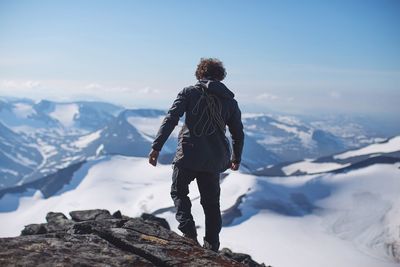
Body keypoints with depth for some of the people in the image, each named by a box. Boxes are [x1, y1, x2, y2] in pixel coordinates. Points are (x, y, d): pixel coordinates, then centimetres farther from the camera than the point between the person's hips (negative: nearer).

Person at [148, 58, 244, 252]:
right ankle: (212, 248, 18)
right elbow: (238, 134, 16)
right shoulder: (229, 100, 11)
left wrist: (156, 147, -11)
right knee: (211, 204, 16)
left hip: (188, 155, -3)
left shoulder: (189, 92, 2)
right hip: (214, 160, 3)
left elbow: (170, 119, -10)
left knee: (179, 192, 19)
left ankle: (188, 232, -1)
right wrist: (236, 159, 30)